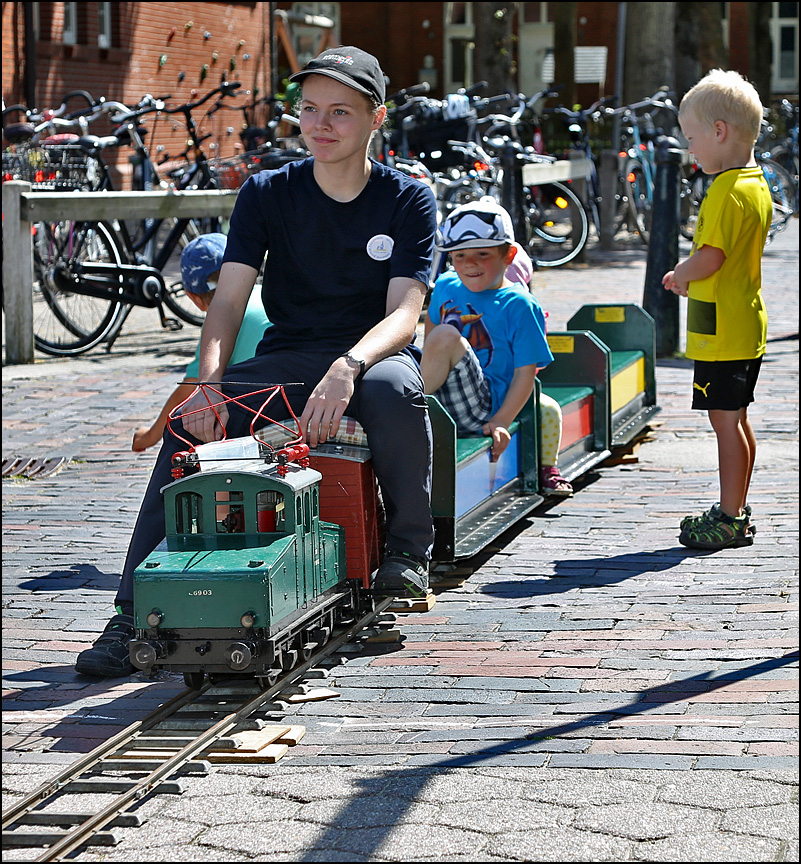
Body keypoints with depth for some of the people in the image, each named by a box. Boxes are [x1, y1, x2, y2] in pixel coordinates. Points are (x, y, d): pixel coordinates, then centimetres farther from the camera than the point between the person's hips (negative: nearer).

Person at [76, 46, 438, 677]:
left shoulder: (409, 201, -3)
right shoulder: (267, 193, 3)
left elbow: (404, 313, -14)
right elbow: (229, 299, -5)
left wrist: (347, 369, -36)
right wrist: (210, 382, -26)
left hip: (374, 355, -2)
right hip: (287, 358, 2)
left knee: (392, 388, -39)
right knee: (191, 424, -26)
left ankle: (408, 551, -14)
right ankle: (134, 614, -26)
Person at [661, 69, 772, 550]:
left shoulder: (727, 192, -19)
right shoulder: (759, 187, 12)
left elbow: (710, 258, -25)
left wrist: (680, 275, -6)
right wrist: (689, 277, 14)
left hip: (721, 331, -10)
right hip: (748, 324, 10)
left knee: (725, 420, -5)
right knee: (737, 419, 15)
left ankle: (730, 519, -1)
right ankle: (737, 513, 22)